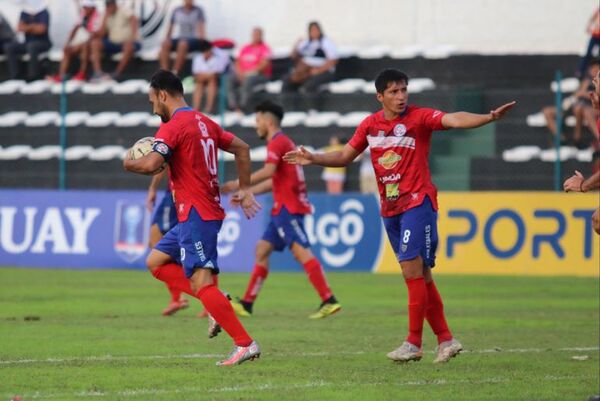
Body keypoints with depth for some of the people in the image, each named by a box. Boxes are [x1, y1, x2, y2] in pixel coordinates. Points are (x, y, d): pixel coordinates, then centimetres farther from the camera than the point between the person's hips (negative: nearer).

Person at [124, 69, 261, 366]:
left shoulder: (172, 127, -13)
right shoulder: (204, 122, 15)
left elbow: (151, 164, -26)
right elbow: (241, 148, 22)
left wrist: (129, 164, -4)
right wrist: (244, 189, 22)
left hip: (196, 215, -10)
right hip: (209, 211, 10)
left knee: (201, 283, -14)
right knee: (156, 262, 17)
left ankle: (245, 344, -19)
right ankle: (218, 304, 6)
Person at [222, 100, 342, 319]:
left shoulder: (277, 142, -8)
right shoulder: (283, 142, 23)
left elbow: (268, 171, -23)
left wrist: (238, 184, -17)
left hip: (288, 207, -10)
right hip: (283, 207, 10)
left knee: (301, 251, -17)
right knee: (262, 249, 12)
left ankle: (329, 301, -25)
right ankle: (247, 303, 16)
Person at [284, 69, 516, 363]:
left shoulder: (419, 118, -8)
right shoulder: (370, 125, 9)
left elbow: (454, 119, -23)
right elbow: (345, 157, 19)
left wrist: (490, 117, -39)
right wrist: (313, 159, 6)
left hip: (417, 202, -6)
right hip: (390, 209, 6)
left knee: (412, 270, -14)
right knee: (420, 275, 9)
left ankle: (414, 343, -8)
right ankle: (445, 339, 15)